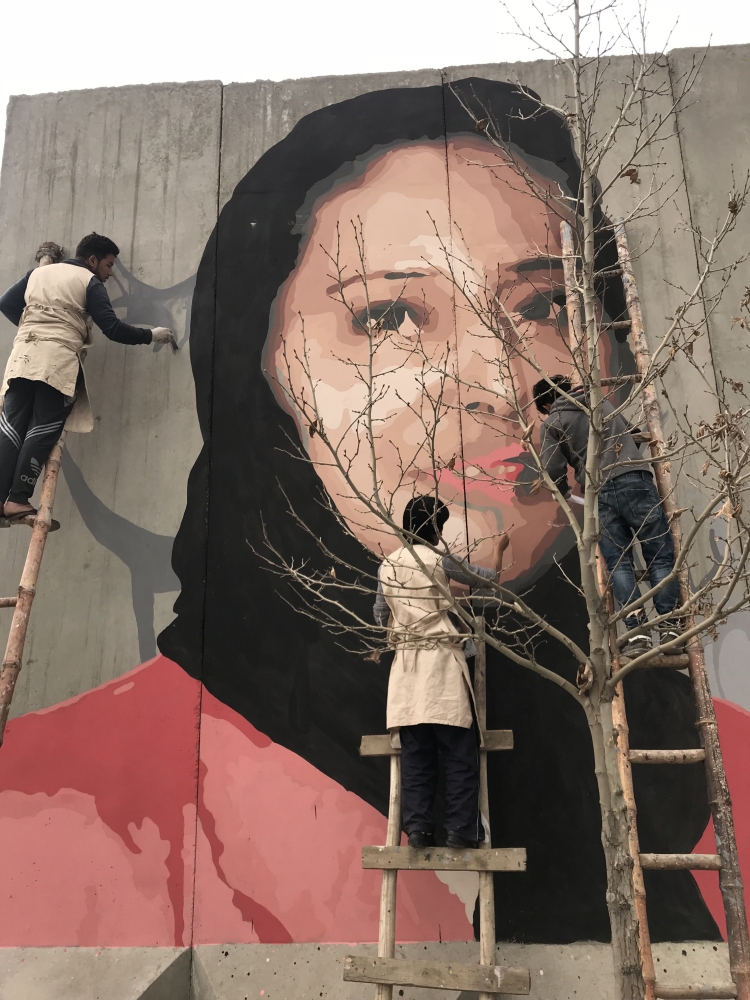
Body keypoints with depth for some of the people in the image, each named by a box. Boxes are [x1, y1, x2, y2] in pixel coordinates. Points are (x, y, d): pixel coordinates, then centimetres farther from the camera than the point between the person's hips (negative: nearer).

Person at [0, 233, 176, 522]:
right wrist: (151, 335, 6)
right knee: (43, 430, -6)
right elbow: (112, 328, -3)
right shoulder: (90, 282, 6)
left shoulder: (38, 272, 24)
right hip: (59, 359, -5)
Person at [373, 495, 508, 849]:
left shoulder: (387, 565, 9)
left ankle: (418, 829, 7)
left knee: (415, 752, 8)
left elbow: (381, 615, 15)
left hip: (405, 663, 5)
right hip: (440, 660, -5)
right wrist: (499, 549, 24)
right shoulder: (438, 560, -4)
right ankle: (461, 829, 5)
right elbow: (488, 578, 8)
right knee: (459, 752, 3)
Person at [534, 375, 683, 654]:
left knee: (618, 564, 3)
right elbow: (630, 431, 38)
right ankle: (669, 628, -2)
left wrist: (564, 492, 20)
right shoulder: (602, 402, 24)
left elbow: (553, 468, 0)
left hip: (600, 492, -2)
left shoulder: (552, 423, 10)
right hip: (635, 479, 2)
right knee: (660, 556, 3)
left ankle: (637, 631, -6)